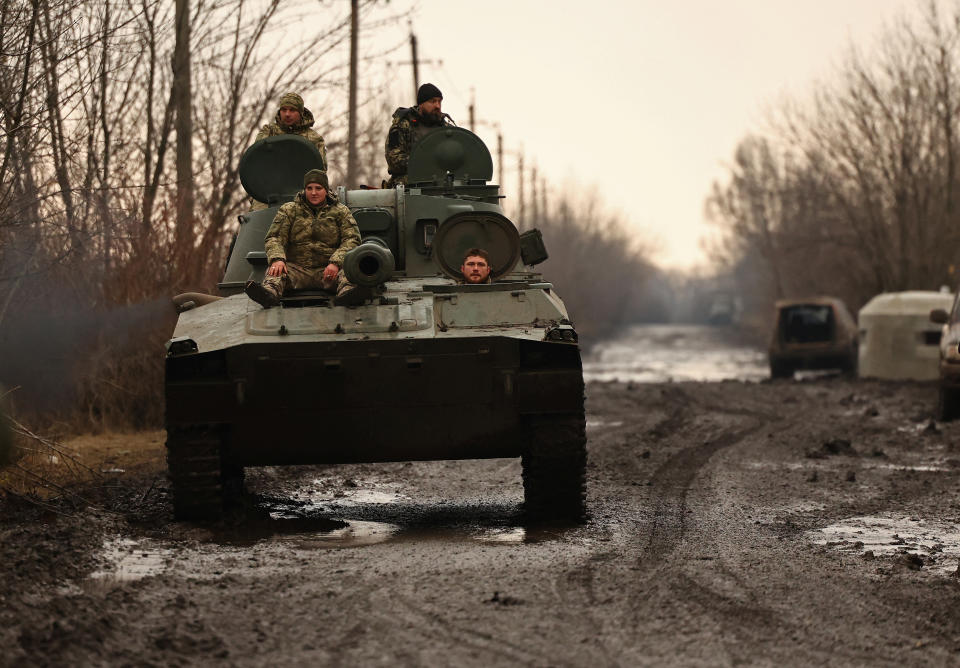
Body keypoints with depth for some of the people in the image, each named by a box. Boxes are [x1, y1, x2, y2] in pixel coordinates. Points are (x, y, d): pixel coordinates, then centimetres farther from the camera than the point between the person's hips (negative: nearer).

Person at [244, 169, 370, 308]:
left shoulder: (340, 212, 10)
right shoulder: (289, 210, 11)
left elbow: (352, 240, -2)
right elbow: (274, 238, 2)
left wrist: (336, 263, -21)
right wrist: (277, 259, -22)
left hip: (327, 270, -1)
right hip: (297, 269, 1)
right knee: (275, 271, -28)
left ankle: (347, 292, -65)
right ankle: (270, 293, -62)